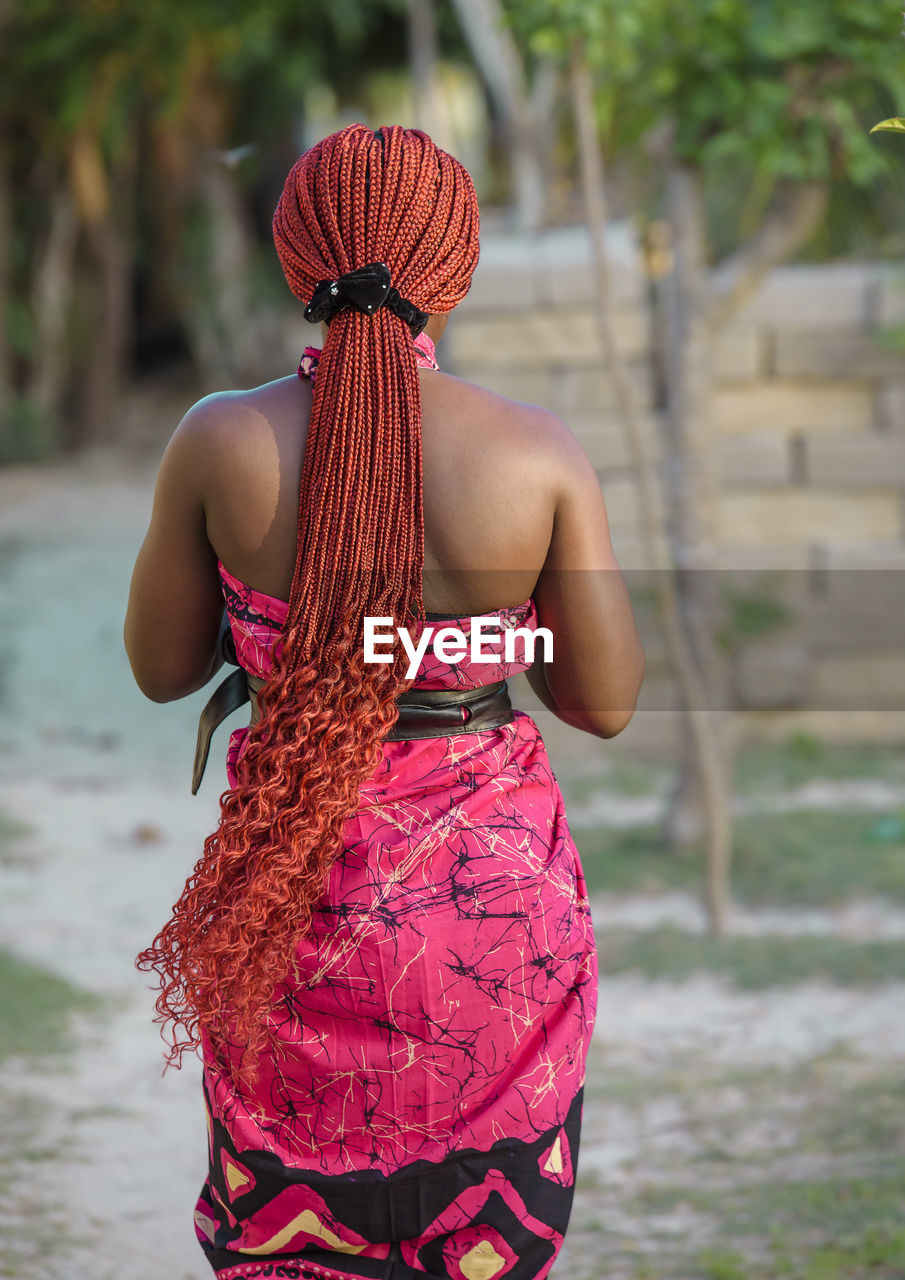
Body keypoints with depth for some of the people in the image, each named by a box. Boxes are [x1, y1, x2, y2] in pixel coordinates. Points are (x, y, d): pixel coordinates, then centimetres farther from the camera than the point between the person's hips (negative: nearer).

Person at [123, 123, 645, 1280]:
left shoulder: (221, 442, -11)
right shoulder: (541, 456, -12)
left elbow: (159, 666, 1)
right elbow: (606, 701, -4)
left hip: (291, 905, 0)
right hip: (490, 885, 0)